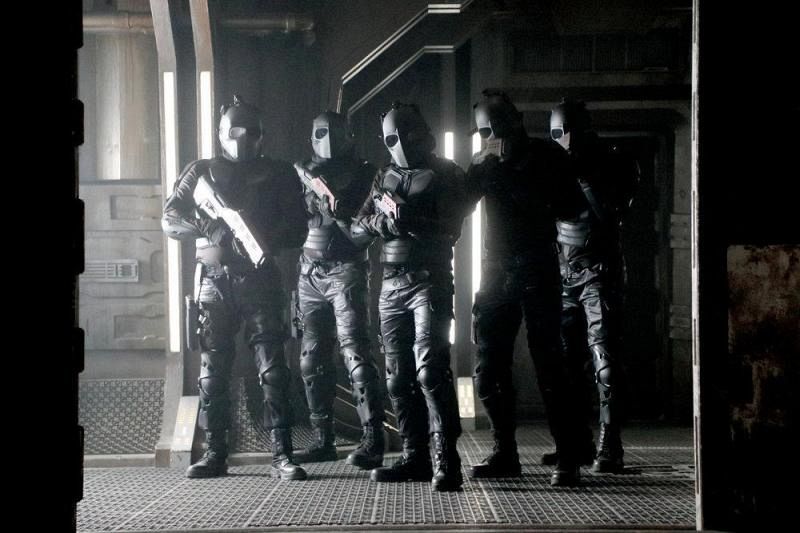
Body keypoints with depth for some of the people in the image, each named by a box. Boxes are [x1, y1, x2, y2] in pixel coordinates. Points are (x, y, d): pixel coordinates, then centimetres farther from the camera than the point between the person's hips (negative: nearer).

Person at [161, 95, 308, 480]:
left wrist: (263, 238, -15)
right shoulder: (201, 173, 15)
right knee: (212, 369, 2)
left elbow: (296, 231, 5)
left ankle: (281, 455, -7)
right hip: (214, 278, 2)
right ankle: (214, 454, 9)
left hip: (259, 279, -1)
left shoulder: (279, 175, 13)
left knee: (272, 368, -8)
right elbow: (169, 220, 8)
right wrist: (207, 229, -11)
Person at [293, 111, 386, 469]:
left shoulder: (362, 174, 3)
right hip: (309, 274, 5)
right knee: (312, 359, 4)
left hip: (345, 271, -5)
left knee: (354, 351, -15)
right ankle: (322, 439, 13)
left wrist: (338, 208, -18)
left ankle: (372, 440, -16)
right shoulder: (305, 174, 15)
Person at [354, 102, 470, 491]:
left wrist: (409, 220, -21)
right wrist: (387, 220, -9)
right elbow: (363, 221, 12)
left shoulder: (444, 174, 2)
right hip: (391, 283, 6)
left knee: (430, 371, -17)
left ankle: (445, 462, -18)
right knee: (398, 376, 6)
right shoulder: (385, 177, 19)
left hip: (429, 280, -6)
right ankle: (415, 456, 13)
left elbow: (450, 228, -6)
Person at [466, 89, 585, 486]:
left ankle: (567, 459, -7)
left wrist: (505, 169, -14)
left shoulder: (544, 155, 1)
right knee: (489, 369, 4)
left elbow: (543, 202, -15)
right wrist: (481, 170, -10)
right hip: (496, 269, 5)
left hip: (536, 267, -5)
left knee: (548, 364, -9)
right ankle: (505, 454, 13)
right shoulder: (483, 163, 13)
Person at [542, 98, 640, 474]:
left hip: (599, 270, -4)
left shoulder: (612, 162, 0)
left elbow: (609, 212, -7)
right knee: (566, 361, 3)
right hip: (563, 272, 5)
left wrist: (584, 175, -9)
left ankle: (608, 449, -12)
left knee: (604, 358, -10)